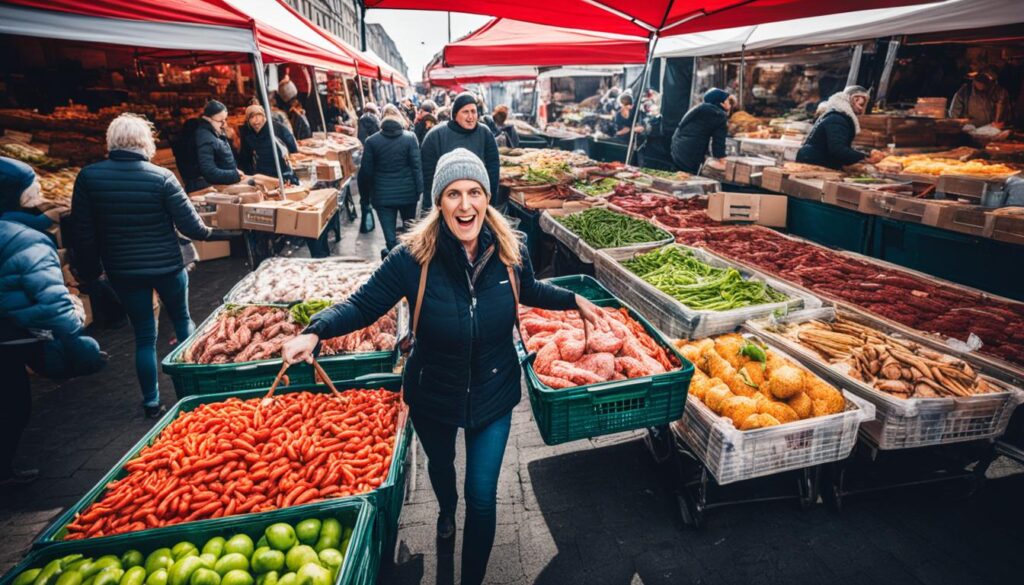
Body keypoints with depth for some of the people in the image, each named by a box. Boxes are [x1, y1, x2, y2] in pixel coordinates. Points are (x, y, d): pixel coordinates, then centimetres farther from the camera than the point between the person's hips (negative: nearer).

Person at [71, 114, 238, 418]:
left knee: (144, 336, 12)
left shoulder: (88, 176, -6)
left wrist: (90, 269, 11)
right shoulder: (161, 177, -14)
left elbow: (83, 232, -2)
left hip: (122, 270, 2)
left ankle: (151, 403, 21)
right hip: (166, 265, -2)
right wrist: (214, 233, 8)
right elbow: (190, 225, -13)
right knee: (182, 320, 22)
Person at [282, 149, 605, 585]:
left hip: (493, 395, 0)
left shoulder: (509, 251, -15)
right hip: (432, 395, 0)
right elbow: (362, 306, -17)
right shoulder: (414, 257, -24)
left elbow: (529, 291, 7)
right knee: (440, 462, 31)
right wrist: (315, 332, -32)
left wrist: (575, 301, 6)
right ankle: (446, 509, 69)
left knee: (482, 496, 7)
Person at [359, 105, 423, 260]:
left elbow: (366, 171, 0)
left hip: (383, 195, -1)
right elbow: (417, 166, -8)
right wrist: (419, 189, -2)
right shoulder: (410, 137, -5)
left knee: (390, 235, 4)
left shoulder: (372, 141, -3)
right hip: (408, 193, 1)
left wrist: (364, 193, 12)